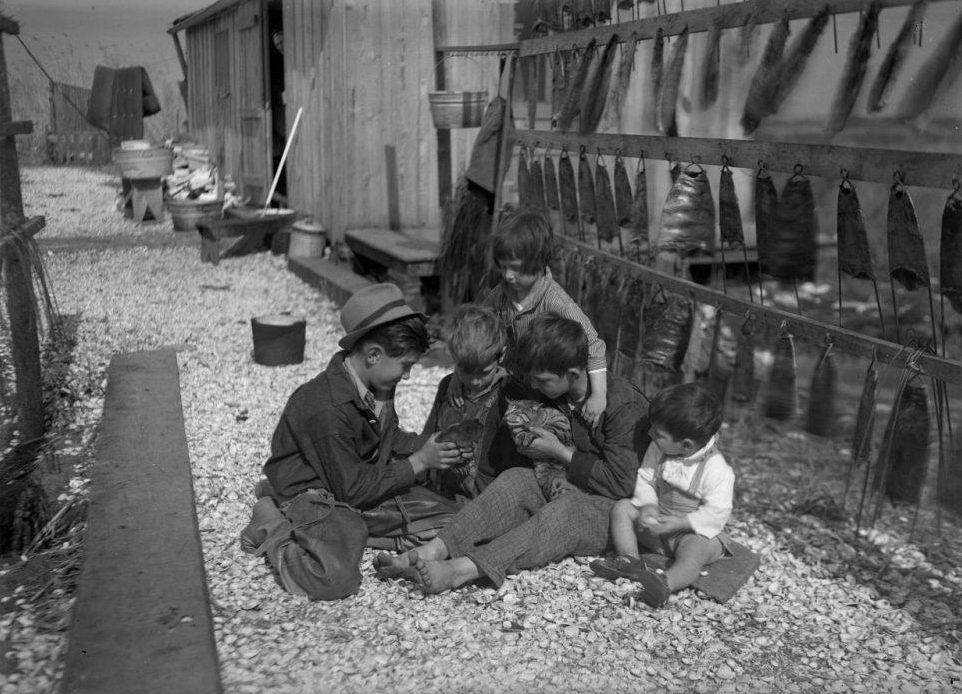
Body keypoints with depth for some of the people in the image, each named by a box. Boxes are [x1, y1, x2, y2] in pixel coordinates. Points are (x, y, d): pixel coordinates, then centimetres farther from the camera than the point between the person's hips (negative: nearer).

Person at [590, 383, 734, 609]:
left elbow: (716, 513, -23)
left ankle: (665, 583, -61)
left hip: (695, 531, -6)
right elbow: (645, 479, 2)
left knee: (696, 550, -37)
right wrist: (648, 506, -18)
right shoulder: (659, 450, -6)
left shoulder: (716, 469, -22)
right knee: (622, 508, -8)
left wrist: (678, 523, -28)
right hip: (658, 523, 6)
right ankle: (630, 561, -21)